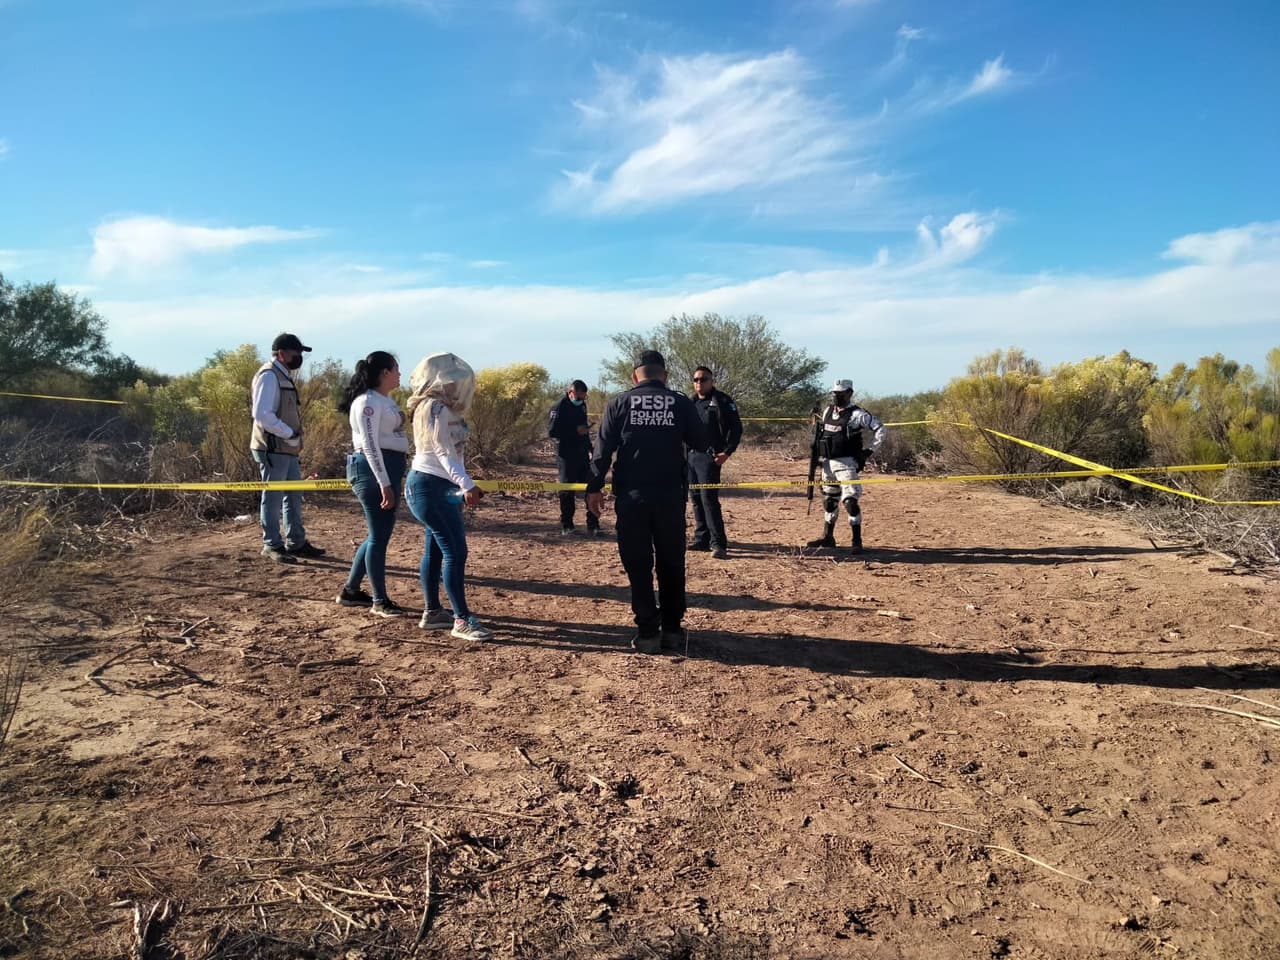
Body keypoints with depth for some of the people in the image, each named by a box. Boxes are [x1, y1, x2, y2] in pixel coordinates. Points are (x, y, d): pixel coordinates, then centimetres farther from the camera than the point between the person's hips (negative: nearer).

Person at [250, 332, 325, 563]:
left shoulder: (284, 376, 16)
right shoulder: (269, 375, -13)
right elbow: (262, 414, -23)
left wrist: (294, 437, 10)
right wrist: (290, 434, -19)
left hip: (287, 448, 10)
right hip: (273, 449, -10)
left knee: (294, 496, 14)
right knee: (273, 497, -1)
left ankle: (296, 542, 23)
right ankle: (272, 546, 9)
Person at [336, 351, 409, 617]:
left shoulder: (385, 400, 17)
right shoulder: (368, 401, -12)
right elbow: (369, 444, -19)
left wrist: (392, 481, 17)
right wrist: (384, 484, -23)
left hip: (390, 468, 10)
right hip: (373, 469, -10)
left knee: (380, 533, 14)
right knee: (379, 535, -4)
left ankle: (350, 590, 25)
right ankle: (380, 600, 5)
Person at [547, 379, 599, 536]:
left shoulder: (581, 405, 13)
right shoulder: (559, 407, -11)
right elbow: (551, 431, -19)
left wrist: (589, 448, 20)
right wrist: (576, 430, -22)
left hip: (582, 455, 6)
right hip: (566, 456, -6)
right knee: (567, 491, 1)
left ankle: (593, 526, 4)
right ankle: (566, 526, 11)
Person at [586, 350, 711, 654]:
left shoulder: (620, 403, 2)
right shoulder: (681, 403, 2)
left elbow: (603, 448, -2)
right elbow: (703, 443, 3)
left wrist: (594, 487, 3)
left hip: (631, 496, -1)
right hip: (670, 495, 1)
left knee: (638, 564, 7)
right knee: (671, 563, 13)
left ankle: (647, 631, 8)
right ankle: (672, 629, 18)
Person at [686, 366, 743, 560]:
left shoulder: (722, 401, -3)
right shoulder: (690, 402, 16)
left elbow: (736, 428, -6)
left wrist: (727, 452, -14)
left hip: (709, 456, -7)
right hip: (690, 455, 7)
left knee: (709, 498, -13)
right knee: (697, 498, 10)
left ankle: (718, 543, -11)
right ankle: (701, 538, 19)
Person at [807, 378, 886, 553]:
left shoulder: (857, 414, -10)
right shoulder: (827, 411, 9)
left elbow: (880, 429, -10)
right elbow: (819, 432, 25)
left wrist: (870, 450, -11)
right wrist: (816, 450, 13)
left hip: (846, 464, -7)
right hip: (827, 463, 7)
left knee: (850, 501, -13)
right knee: (829, 500, 16)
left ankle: (857, 541, -7)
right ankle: (828, 536, 27)